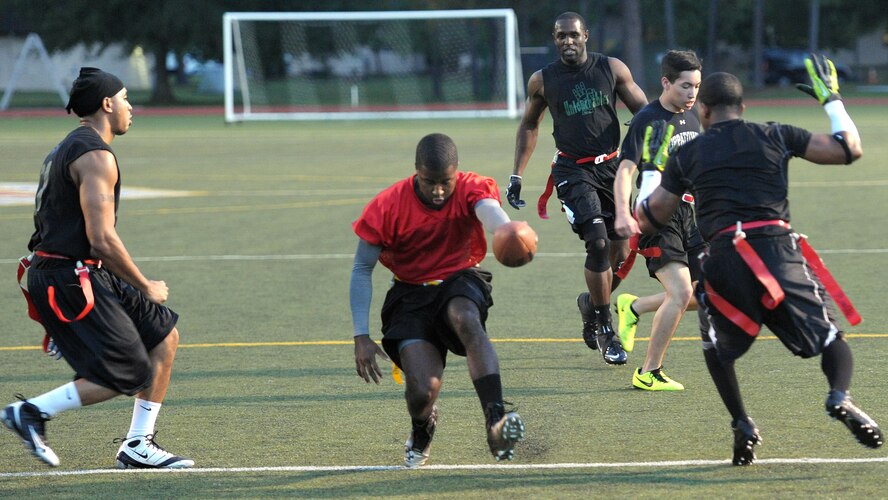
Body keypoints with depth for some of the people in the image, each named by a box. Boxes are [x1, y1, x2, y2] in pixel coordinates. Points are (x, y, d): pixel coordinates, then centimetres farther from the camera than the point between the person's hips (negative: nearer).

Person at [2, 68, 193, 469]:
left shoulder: (70, 150, 19)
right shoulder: (96, 156, -15)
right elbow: (102, 238, -21)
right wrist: (145, 288, -10)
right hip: (68, 280, -11)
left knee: (164, 336, 12)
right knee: (130, 373, -11)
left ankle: (138, 447, 12)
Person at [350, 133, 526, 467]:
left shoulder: (470, 189, -14)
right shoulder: (387, 207, -15)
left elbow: (489, 210, -39)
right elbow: (361, 270, -7)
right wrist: (361, 337, -15)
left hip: (460, 281, 0)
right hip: (411, 294, 0)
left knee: (466, 319, -39)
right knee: (423, 390, -20)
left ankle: (496, 421, -47)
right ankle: (421, 433, 19)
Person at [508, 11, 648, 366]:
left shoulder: (612, 69, 0)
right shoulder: (543, 81, 0)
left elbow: (642, 110, 7)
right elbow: (529, 126, 14)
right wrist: (516, 176, 10)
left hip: (611, 165, 3)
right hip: (573, 170, -2)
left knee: (621, 252, 3)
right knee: (598, 243, -18)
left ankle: (592, 303, 33)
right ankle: (604, 328, -6)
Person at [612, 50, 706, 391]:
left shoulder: (693, 116, 11)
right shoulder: (647, 120, -12)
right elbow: (625, 170, -19)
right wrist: (623, 214, -33)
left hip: (688, 216, 8)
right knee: (681, 292, -19)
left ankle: (632, 308, 29)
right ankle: (649, 373, -7)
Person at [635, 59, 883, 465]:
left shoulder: (686, 156, 15)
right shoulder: (775, 137, 13)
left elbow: (648, 218, 22)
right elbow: (849, 149, 14)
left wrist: (652, 170, 40)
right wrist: (832, 100, 29)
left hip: (724, 257, 1)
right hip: (779, 250, -1)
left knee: (716, 345, 26)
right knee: (830, 337, 8)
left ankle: (741, 424, 8)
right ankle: (840, 396, -24)